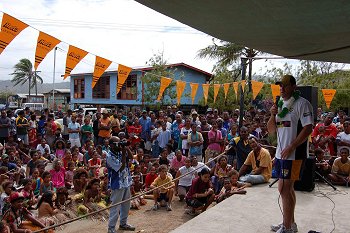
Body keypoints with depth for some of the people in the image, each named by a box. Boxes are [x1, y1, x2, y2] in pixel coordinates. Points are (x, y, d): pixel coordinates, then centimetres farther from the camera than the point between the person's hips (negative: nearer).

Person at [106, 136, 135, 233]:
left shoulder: (121, 152, 0)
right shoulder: (110, 157, -20)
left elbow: (131, 157, 8)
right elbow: (121, 167, -23)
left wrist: (127, 148, -6)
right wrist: (124, 154, -25)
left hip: (126, 182, 8)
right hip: (117, 185, -8)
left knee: (126, 205, 20)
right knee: (115, 207, -1)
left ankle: (123, 223, 36)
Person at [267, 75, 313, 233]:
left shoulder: (302, 103, -8)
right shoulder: (280, 105, 16)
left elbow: (308, 128, -16)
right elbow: (271, 131, 15)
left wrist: (291, 147, -20)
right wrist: (273, 115, -3)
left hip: (294, 154, -8)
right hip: (281, 153, 8)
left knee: (284, 189, -8)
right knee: (287, 189, 15)